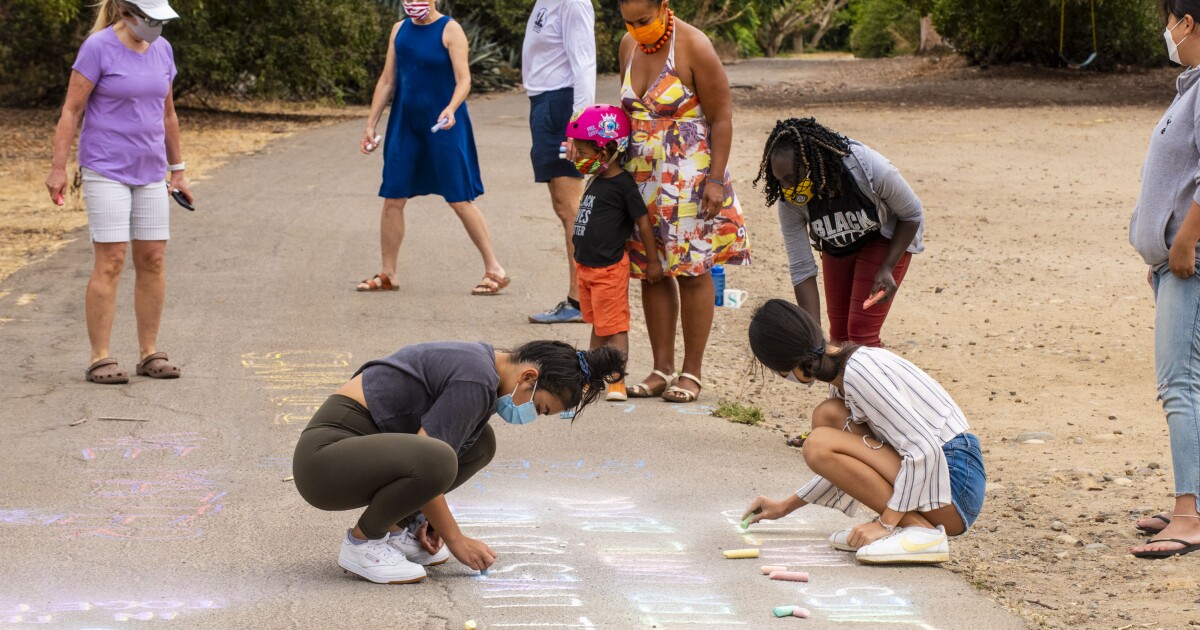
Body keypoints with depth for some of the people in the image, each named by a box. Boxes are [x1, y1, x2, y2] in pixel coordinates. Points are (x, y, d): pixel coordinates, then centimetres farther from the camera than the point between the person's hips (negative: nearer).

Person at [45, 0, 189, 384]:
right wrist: (58, 169, -14)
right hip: (105, 169, -6)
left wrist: (177, 171, 16)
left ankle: (150, 354, 11)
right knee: (110, 262, -9)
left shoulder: (161, 50, 6)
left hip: (148, 171, 6)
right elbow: (71, 110, -11)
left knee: (152, 261, 3)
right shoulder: (97, 48, -13)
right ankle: (100, 360, -5)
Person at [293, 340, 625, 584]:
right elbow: (427, 462, -21)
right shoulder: (477, 381, -19)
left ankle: (394, 528, 11)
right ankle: (363, 540, -11)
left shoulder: (481, 364, 11)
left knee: (480, 442, 12)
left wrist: (430, 516, 8)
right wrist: (455, 539, -11)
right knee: (436, 459, -35)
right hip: (326, 454, -10)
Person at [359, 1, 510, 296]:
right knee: (392, 199, 2)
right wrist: (371, 124, 12)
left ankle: (494, 270, 3)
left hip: (443, 127, -5)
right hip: (406, 124, 5)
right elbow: (387, 81, 14)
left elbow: (463, 80, -15)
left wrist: (451, 109, -33)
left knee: (460, 200, -5)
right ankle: (387, 274, 11)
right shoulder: (400, 30, 10)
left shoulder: (450, 31, -8)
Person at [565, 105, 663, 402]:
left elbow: (643, 221, -13)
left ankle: (616, 382, -2)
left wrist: (653, 261, -9)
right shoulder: (596, 182, 9)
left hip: (610, 269, -9)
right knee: (597, 325, 19)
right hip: (586, 266, 9)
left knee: (614, 327, -5)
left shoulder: (622, 185, -17)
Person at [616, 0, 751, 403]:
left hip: (689, 176, -6)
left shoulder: (694, 47, -13)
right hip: (643, 174, 6)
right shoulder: (630, 45, 6)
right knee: (649, 271, 5)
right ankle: (662, 368, 13)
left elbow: (722, 118, -12)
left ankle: (692, 372, 4)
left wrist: (715, 179, -15)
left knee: (692, 271, -2)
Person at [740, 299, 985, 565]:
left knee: (819, 446, -17)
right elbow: (845, 466, 27)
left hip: (954, 481, -10)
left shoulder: (858, 373, -19)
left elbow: (925, 451, -24)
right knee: (827, 416, 10)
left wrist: (885, 524, -20)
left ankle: (921, 532, -17)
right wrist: (786, 506, 31)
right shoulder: (843, 369, 12)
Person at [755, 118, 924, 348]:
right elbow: (802, 268, -21)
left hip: (886, 240, -4)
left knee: (862, 333, -14)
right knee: (840, 334, 7)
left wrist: (887, 268, -24)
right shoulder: (790, 202, -27)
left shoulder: (870, 170, -38)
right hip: (837, 249, 4)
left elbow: (913, 215, -18)